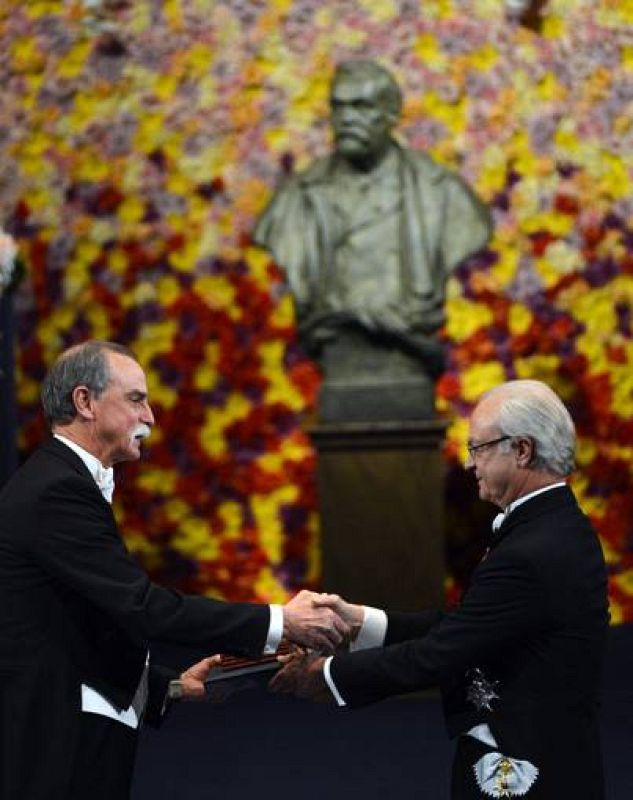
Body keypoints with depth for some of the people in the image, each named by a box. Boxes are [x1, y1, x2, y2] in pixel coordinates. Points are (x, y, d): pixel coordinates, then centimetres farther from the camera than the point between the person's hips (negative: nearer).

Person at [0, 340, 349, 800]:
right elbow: (143, 606, -21)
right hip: (58, 753, -10)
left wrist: (171, 686, 12)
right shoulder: (58, 492, -15)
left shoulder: (62, 483, 16)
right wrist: (279, 623, -18)